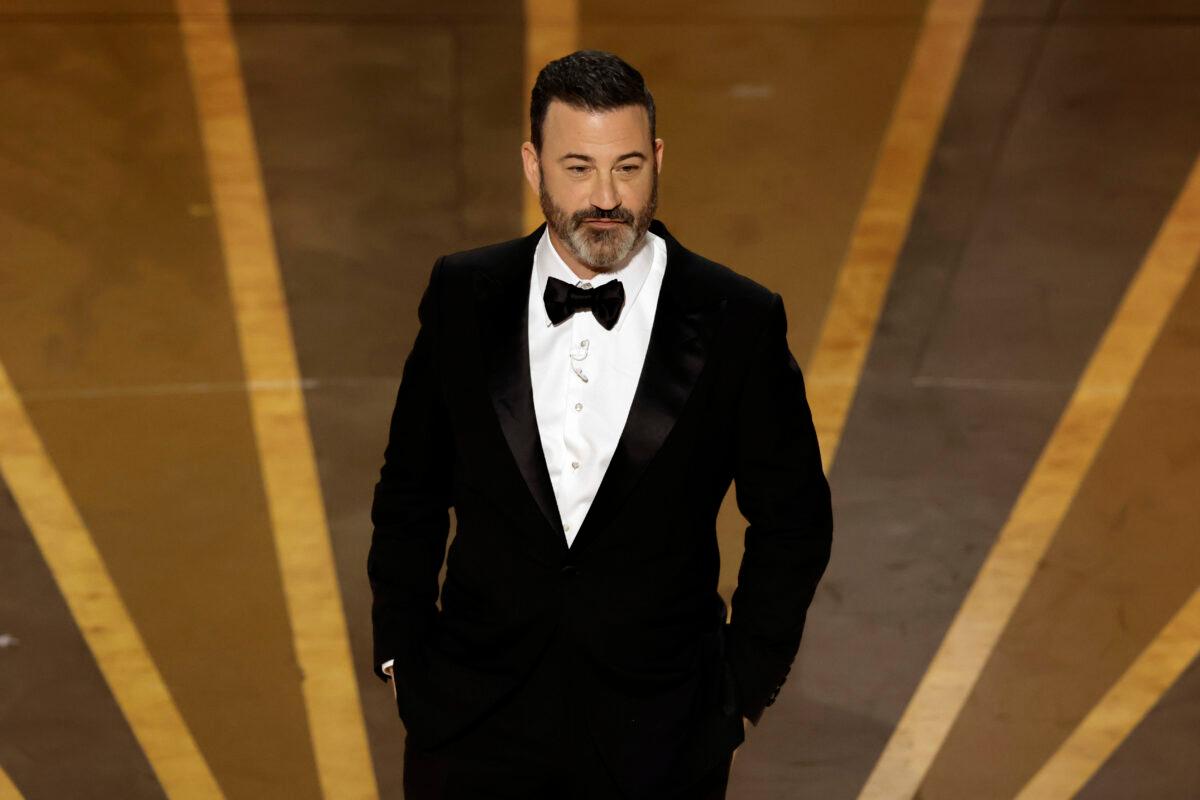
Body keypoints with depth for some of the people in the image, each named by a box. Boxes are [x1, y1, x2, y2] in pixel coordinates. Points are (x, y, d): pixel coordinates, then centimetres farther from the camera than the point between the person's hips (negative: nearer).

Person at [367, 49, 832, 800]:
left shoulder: (739, 322, -9)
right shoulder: (463, 296, -2)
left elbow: (794, 521, 2)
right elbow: (411, 491, 9)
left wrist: (745, 683, 1)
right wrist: (401, 653, 6)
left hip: (656, 739, -1)